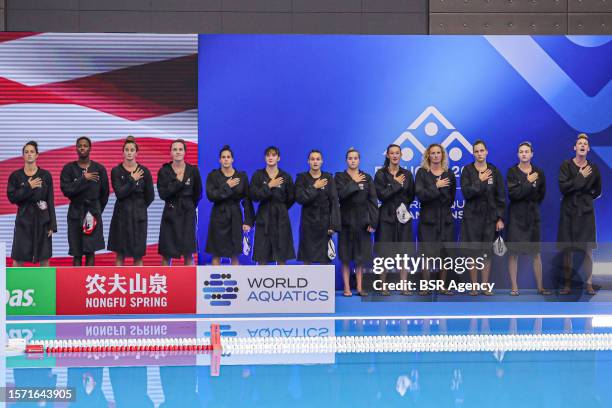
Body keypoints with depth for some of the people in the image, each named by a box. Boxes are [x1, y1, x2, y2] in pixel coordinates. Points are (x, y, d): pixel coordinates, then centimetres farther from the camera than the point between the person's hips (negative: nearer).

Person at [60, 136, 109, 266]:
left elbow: (105, 193, 10)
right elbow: (66, 190, -11)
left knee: (90, 251, -4)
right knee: (76, 253, 1)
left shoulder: (99, 169, 3)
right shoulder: (69, 169, 1)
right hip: (75, 213, 0)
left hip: (93, 212, 0)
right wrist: (83, 179, -15)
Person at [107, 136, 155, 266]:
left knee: (138, 254, 2)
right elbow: (119, 193, -12)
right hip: (121, 215, 0)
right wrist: (132, 180, -12)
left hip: (139, 215, 0)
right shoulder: (116, 171, -1)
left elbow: (150, 196, 6)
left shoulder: (144, 171, 0)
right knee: (120, 254, 4)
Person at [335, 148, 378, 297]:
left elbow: (373, 201, 3)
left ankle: (360, 287, 8)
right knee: (346, 257, 0)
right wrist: (356, 184, -8)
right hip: (347, 221, -2)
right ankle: (347, 288, 3)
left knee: (361, 256, 4)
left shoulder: (367, 178, 9)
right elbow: (341, 193, -17)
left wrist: (373, 222, -5)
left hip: (363, 221, 2)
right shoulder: (340, 177, 4)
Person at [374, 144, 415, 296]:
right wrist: (396, 184, -9)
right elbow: (381, 195, -10)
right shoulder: (381, 174, 1)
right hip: (386, 216, -3)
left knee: (404, 252, 0)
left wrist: (403, 206, 1)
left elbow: (411, 196, 12)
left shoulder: (407, 174, 10)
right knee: (384, 253, -3)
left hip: (403, 216, 3)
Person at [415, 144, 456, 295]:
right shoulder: (422, 173, 3)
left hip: (445, 219, 2)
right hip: (427, 219, -2)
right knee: (427, 254, -5)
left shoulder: (449, 174, 9)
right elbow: (420, 195, -9)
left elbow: (451, 197, 9)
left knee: (445, 253, 2)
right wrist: (437, 187, -11)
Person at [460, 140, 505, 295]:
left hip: (490, 217, 1)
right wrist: (480, 181, -15)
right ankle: (474, 286, 6)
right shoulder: (467, 170, 1)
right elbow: (466, 193, -10)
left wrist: (500, 218, -2)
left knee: (487, 252, 2)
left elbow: (501, 196, 3)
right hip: (472, 216, -1)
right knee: (473, 251, -1)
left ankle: (486, 286, 8)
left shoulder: (494, 171, 4)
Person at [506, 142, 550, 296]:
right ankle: (514, 287, 2)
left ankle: (540, 287, 9)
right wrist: (528, 182, -11)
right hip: (516, 215, -2)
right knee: (513, 252, -3)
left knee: (536, 253, 4)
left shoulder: (539, 172, 7)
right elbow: (513, 193, -13)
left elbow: (541, 195, 7)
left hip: (532, 215, 2)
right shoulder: (512, 172, 0)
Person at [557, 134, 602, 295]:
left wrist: (585, 197, 6)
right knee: (567, 250, 0)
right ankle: (567, 284, 6)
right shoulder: (566, 165, 0)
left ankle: (589, 284, 1)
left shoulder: (593, 168, 5)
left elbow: (597, 191, 17)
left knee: (588, 250, -3)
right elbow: (563, 186, -14)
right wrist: (580, 177, -14)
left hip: (586, 212, 1)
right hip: (568, 212, -1)